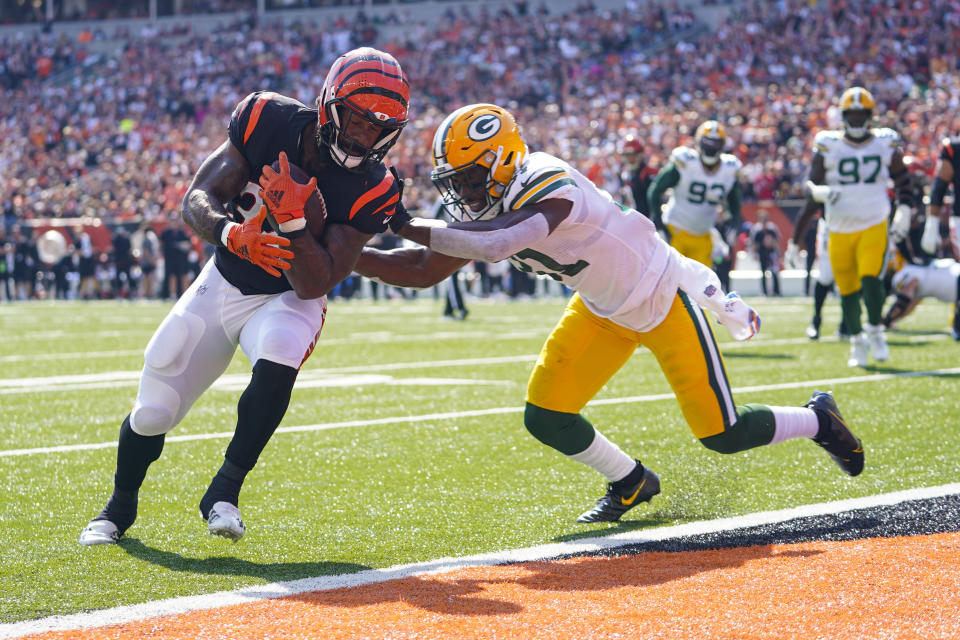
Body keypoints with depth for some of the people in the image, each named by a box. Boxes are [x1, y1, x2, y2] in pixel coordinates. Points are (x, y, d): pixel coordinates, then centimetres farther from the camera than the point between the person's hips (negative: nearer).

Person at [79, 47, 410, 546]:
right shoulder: (269, 121, -17)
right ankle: (120, 506, 35)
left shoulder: (369, 191, -21)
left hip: (287, 299, -2)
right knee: (152, 414, 3)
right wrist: (233, 234, -38)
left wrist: (292, 221, -38)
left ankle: (224, 491, -21)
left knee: (279, 357, -38)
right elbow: (197, 200, -16)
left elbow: (315, 285, -23)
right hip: (223, 284, 2)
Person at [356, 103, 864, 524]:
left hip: (663, 295, -8)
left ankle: (818, 418, 24)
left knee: (722, 434, -6)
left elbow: (498, 244, -51)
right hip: (604, 311, 8)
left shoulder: (548, 188, -35)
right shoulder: (487, 214, -9)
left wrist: (411, 228, -43)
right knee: (545, 419, -4)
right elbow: (422, 271, -6)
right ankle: (630, 483, 22)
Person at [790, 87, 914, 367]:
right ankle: (857, 340, 28)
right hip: (840, 231, 1)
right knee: (848, 290, 3)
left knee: (870, 279, -20)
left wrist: (904, 209, -2)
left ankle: (876, 331, 5)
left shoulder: (886, 145, 3)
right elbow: (811, 184, 3)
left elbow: (902, 181, 11)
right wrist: (818, 191, -14)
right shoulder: (828, 147, -1)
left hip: (874, 226, -1)